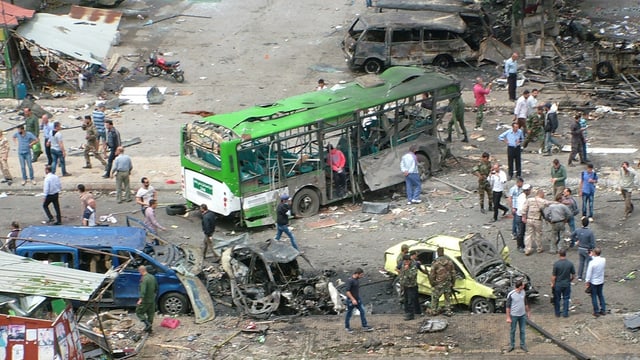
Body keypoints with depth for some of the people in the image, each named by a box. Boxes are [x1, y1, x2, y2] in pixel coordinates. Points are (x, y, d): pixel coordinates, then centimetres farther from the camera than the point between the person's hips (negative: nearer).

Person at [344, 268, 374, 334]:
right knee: (349, 314, 7)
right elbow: (347, 291, -26)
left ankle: (365, 326, 9)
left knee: (362, 311, 4)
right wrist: (353, 299, -28)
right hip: (351, 300, -8)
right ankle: (347, 327, 23)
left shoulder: (357, 280, 4)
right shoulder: (350, 280, -22)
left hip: (358, 299, 8)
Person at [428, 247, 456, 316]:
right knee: (447, 298, 15)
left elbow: (432, 275, -11)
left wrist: (432, 283, 4)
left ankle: (434, 311, 18)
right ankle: (448, 311, 17)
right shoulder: (449, 261, -1)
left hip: (438, 284, -4)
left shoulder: (435, 262, -15)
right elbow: (453, 273, 4)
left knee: (435, 297, 12)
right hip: (448, 283, 4)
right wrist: (453, 283, 14)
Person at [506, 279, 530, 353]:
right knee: (512, 331, 11)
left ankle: (522, 345, 27)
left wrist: (528, 311, 16)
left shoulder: (523, 292, -5)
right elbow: (508, 306, -14)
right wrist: (508, 317, -13)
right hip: (514, 315, -4)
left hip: (522, 315, 4)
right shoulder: (511, 294, -21)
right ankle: (512, 345, 25)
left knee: (522, 330, 14)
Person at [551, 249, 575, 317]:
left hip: (558, 284, -2)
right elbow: (573, 275, -2)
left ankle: (557, 313, 23)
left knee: (557, 299, 14)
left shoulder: (556, 264, -17)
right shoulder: (570, 264, -10)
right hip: (567, 284, 2)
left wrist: (552, 284, 1)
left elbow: (553, 276, -13)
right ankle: (565, 314, 17)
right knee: (566, 299, 13)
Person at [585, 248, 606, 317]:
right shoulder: (603, 260, -11)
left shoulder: (592, 262, -26)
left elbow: (589, 273, -18)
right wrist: (592, 256, 5)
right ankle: (603, 310, 26)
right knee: (600, 295, 21)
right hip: (601, 281, 5)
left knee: (594, 296, 9)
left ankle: (596, 312, 15)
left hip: (593, 282, -5)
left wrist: (587, 282, -7)